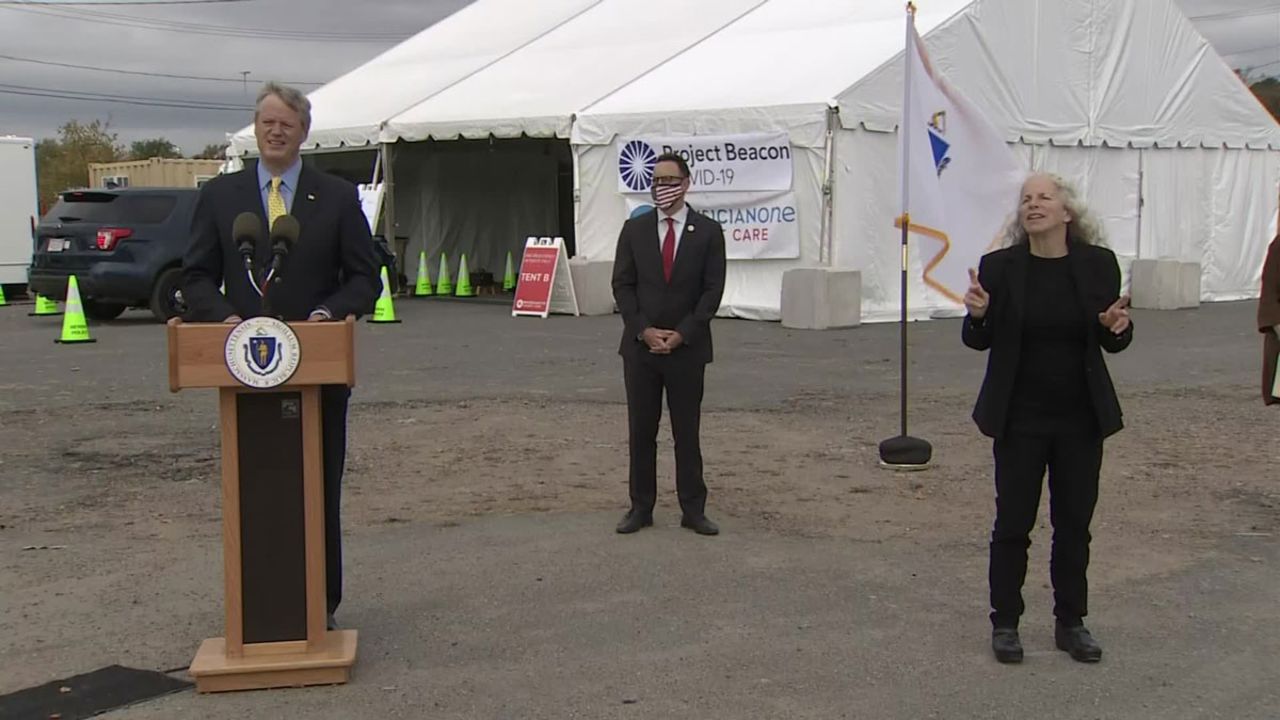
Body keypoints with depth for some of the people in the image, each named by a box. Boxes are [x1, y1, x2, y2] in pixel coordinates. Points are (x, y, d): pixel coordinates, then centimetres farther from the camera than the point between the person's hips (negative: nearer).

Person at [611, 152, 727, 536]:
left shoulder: (708, 231, 0)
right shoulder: (634, 229, 5)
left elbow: (712, 289, -4)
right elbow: (622, 285, 2)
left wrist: (682, 334, -12)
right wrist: (644, 331, -10)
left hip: (687, 348, -2)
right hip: (640, 346, 2)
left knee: (687, 432, 5)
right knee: (640, 431, 6)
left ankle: (692, 510, 13)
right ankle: (641, 508, 14)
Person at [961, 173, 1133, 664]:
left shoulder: (1098, 265, -2)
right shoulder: (999, 267, -5)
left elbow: (1113, 343, 6)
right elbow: (980, 342, 1)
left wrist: (1117, 326, -16)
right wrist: (978, 315, -20)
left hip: (1082, 419, 2)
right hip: (1020, 417, -1)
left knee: (1074, 524, 11)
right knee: (1013, 523, 5)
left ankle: (1071, 623, 24)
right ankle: (1005, 623, 18)